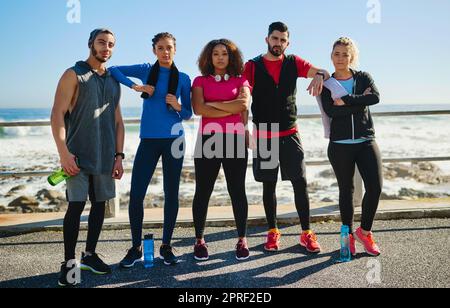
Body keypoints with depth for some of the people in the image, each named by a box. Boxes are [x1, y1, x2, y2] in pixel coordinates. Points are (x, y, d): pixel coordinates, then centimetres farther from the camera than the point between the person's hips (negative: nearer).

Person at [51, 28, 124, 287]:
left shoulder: (114, 81, 16)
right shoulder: (74, 75, -1)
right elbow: (57, 114, -8)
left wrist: (119, 155, 9)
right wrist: (63, 152, -17)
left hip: (105, 157, 6)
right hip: (79, 156, -5)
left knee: (100, 204, 9)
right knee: (77, 205, -8)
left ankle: (90, 255, 23)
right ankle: (69, 263, 3)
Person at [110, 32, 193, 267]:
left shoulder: (183, 78, 5)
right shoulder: (146, 70, 5)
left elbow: (188, 114, 7)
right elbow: (113, 70, 5)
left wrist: (178, 106, -15)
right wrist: (134, 86, -9)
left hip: (173, 140, 0)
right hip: (148, 140, 0)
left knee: (171, 194, 5)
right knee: (136, 195, -3)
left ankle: (166, 246, 20)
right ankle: (136, 248, 13)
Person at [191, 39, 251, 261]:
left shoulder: (240, 80, 13)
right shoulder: (201, 81, 11)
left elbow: (244, 104, -8)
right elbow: (198, 109, -7)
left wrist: (213, 104, -5)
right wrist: (232, 108, -7)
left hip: (235, 140, 0)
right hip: (208, 139, 0)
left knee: (237, 190, 3)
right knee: (202, 191, 2)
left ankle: (242, 240, 14)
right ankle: (200, 241, 14)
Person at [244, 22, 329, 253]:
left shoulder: (293, 63, 7)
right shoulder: (253, 66, 1)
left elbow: (323, 73, -1)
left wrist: (320, 75, -27)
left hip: (290, 134, 1)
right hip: (263, 136, -1)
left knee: (300, 183, -2)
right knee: (268, 186, 6)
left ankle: (306, 233, 8)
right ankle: (273, 232, 19)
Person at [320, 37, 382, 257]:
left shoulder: (364, 78, 7)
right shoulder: (326, 84, 4)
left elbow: (376, 97, -14)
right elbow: (330, 111, -15)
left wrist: (345, 101, -16)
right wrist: (360, 101, -14)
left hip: (366, 142, 1)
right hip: (340, 145, -1)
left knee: (375, 187, -8)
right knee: (346, 190, 7)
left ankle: (364, 232, 12)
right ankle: (348, 235, 23)